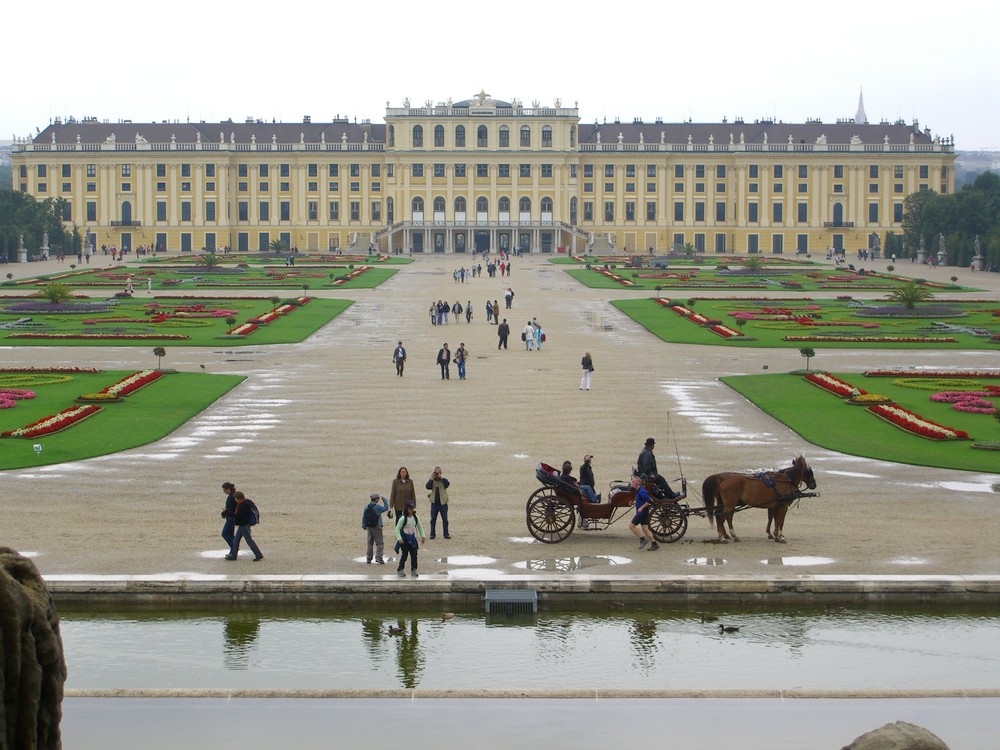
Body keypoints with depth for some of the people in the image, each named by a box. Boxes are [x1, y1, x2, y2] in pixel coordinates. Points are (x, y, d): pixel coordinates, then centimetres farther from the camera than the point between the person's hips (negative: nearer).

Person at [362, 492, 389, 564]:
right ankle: (379, 558, -10)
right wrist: (384, 499, 11)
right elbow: (386, 508, 1)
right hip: (377, 527, -6)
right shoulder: (377, 507, -14)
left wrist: (364, 526, 15)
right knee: (379, 543, 0)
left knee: (370, 543, 14)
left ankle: (368, 559, 15)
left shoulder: (366, 507, 2)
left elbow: (363, 517, 6)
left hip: (369, 527, 6)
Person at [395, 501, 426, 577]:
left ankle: (413, 570, 13)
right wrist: (399, 538, -23)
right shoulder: (403, 518, -15)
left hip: (412, 538, 5)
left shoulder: (415, 518, 1)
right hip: (404, 538, -5)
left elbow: (420, 527, 13)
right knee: (404, 554, -4)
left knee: (414, 554, 3)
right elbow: (397, 528, -14)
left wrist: (423, 536, 7)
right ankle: (400, 570, 9)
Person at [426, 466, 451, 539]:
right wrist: (432, 478, -17)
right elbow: (427, 486, -13)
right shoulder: (432, 481, 5)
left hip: (443, 503, -1)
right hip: (434, 503, 1)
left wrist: (440, 477, -22)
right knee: (433, 519, 5)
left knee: (445, 519, 2)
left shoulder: (443, 480, 2)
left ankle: (446, 534, 8)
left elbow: (447, 484, -20)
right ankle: (432, 534, 12)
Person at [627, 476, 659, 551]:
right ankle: (654, 544, 6)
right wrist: (634, 502, 18)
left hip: (642, 513, -10)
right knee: (645, 529, 7)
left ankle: (642, 539, -5)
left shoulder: (641, 491, -18)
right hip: (643, 513, 10)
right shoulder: (638, 491, 14)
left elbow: (649, 501, -25)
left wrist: (641, 507, -21)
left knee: (631, 526, -5)